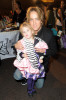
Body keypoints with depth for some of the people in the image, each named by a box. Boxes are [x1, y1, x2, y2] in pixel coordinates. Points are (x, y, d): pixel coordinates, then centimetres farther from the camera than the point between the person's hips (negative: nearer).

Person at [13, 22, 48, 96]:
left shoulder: (38, 41, -7)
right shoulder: (22, 42, -12)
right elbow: (19, 52, -4)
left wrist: (41, 57, -6)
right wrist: (22, 55, -21)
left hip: (37, 63, 3)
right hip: (28, 63, -3)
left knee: (34, 76, 18)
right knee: (29, 77, 6)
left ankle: (32, 88, 43)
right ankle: (29, 90, 32)